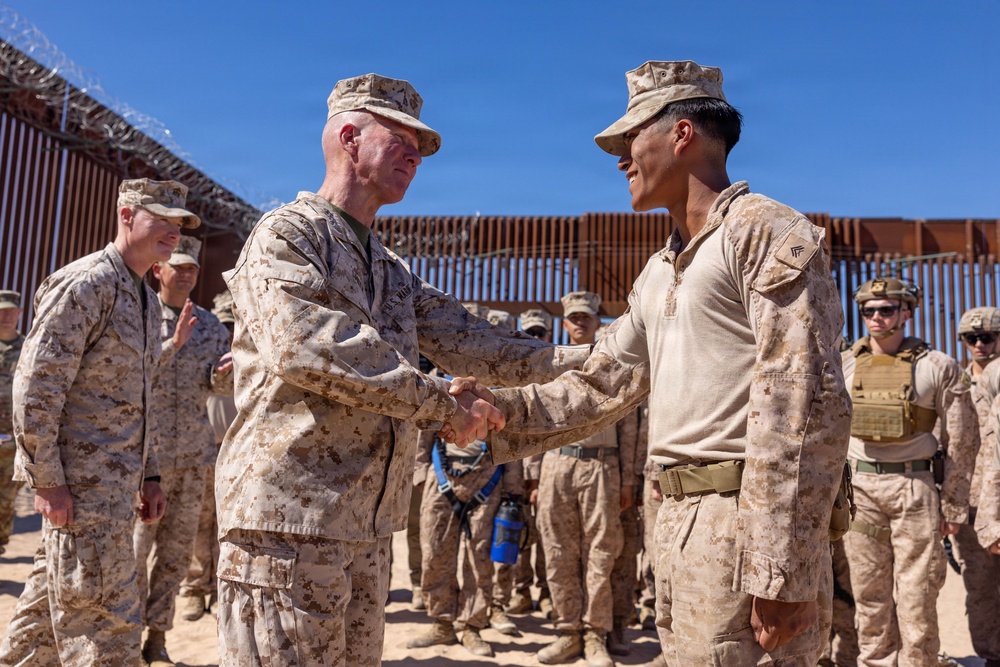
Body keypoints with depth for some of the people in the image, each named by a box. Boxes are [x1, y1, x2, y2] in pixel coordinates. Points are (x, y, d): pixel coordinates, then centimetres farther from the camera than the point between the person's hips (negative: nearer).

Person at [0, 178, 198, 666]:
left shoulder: (146, 299, 16)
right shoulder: (86, 283, -12)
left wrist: (149, 475, 16)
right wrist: (47, 480, -18)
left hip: (117, 485, 9)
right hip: (82, 483, -9)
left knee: (48, 609, 20)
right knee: (106, 628, -3)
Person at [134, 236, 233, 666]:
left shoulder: (211, 325, 10)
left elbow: (222, 387, 11)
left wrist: (221, 374, -12)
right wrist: (173, 343, -20)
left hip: (193, 456, 4)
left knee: (176, 550, 8)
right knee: (135, 548, 0)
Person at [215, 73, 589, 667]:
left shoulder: (395, 272, 19)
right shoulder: (287, 233, -5)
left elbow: (473, 343, 10)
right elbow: (307, 346, -22)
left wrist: (597, 360, 0)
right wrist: (445, 404, -19)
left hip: (369, 528, 8)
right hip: (289, 516, -8)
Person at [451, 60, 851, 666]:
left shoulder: (765, 231, -9)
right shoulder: (660, 274, 20)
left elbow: (805, 401, -18)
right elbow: (601, 387, 17)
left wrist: (782, 572, -22)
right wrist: (501, 411, 4)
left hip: (745, 525, -8)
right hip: (681, 523, 8)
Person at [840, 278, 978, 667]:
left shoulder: (937, 367, -1)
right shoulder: (845, 366, 5)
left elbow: (961, 441, 0)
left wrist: (954, 504, -2)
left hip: (915, 487, -2)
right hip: (859, 487, 2)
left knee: (917, 595, 3)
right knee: (869, 593, 9)